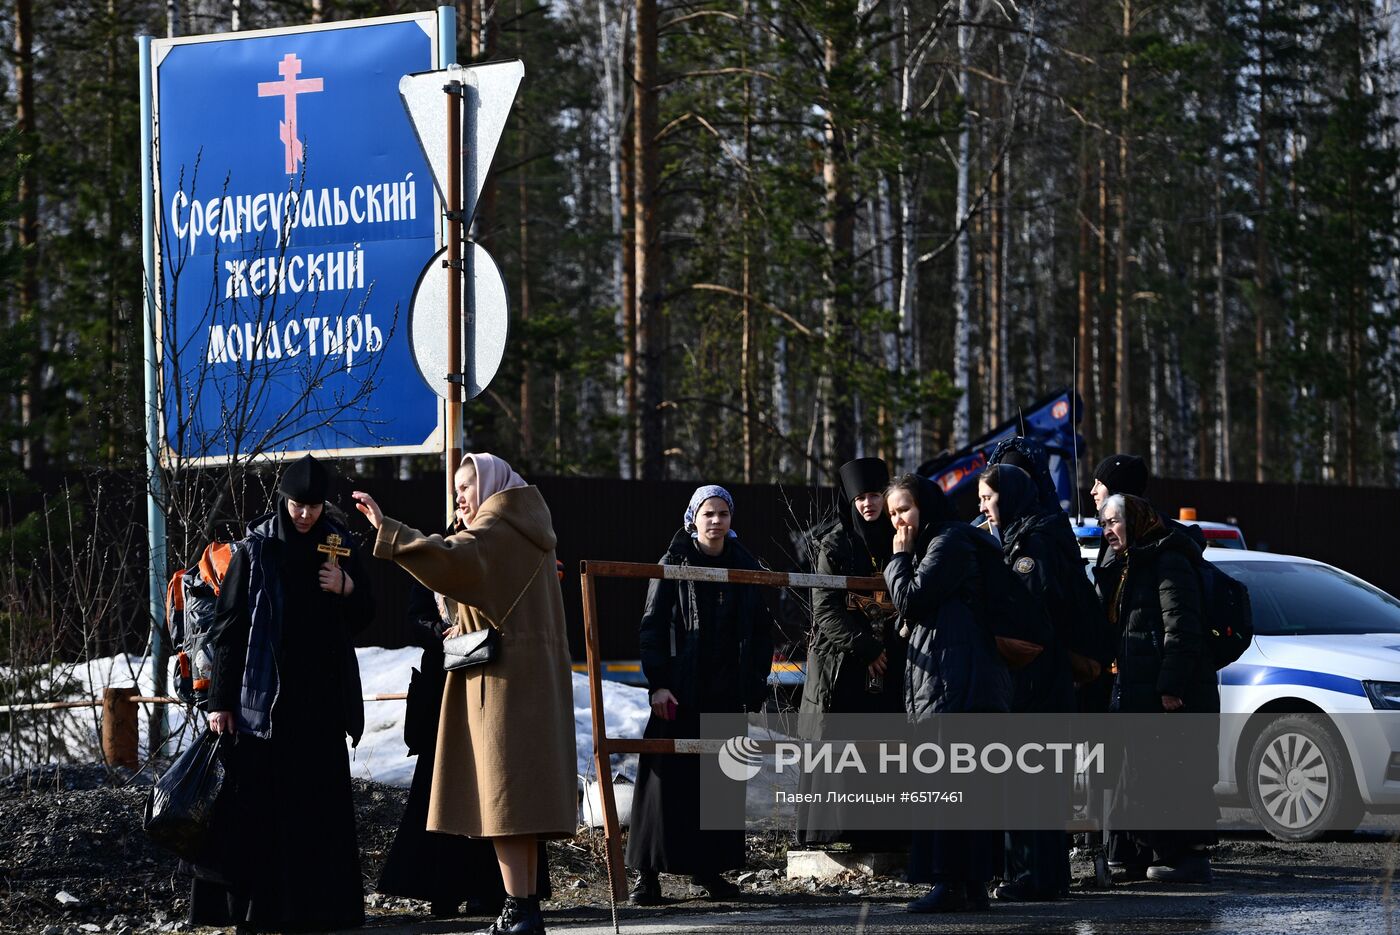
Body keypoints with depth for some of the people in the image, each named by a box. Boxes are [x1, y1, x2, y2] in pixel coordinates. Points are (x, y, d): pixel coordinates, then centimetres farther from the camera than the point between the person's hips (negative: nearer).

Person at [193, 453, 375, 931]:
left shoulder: (340, 546, 7)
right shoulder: (254, 550, -3)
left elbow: (363, 617, 13)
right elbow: (227, 627, -3)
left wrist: (347, 588, -9)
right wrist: (220, 701, -8)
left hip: (322, 696, 3)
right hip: (264, 693, -3)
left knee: (320, 800, 2)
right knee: (259, 801, -5)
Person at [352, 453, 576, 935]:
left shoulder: (499, 529, -9)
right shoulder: (524, 532, 21)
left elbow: (451, 555, -29)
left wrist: (386, 529, -33)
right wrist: (472, 626, 18)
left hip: (503, 678, -10)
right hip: (535, 675, 10)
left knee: (502, 791, -12)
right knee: (521, 790, 9)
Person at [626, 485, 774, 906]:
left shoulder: (745, 566, 9)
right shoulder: (675, 563, -1)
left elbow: (761, 630, 11)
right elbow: (652, 625, -5)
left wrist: (756, 686, 3)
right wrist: (658, 683, -14)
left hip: (727, 693, 4)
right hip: (681, 692, -4)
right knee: (669, 777, -7)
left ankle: (708, 867, 13)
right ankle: (648, 873, -5)